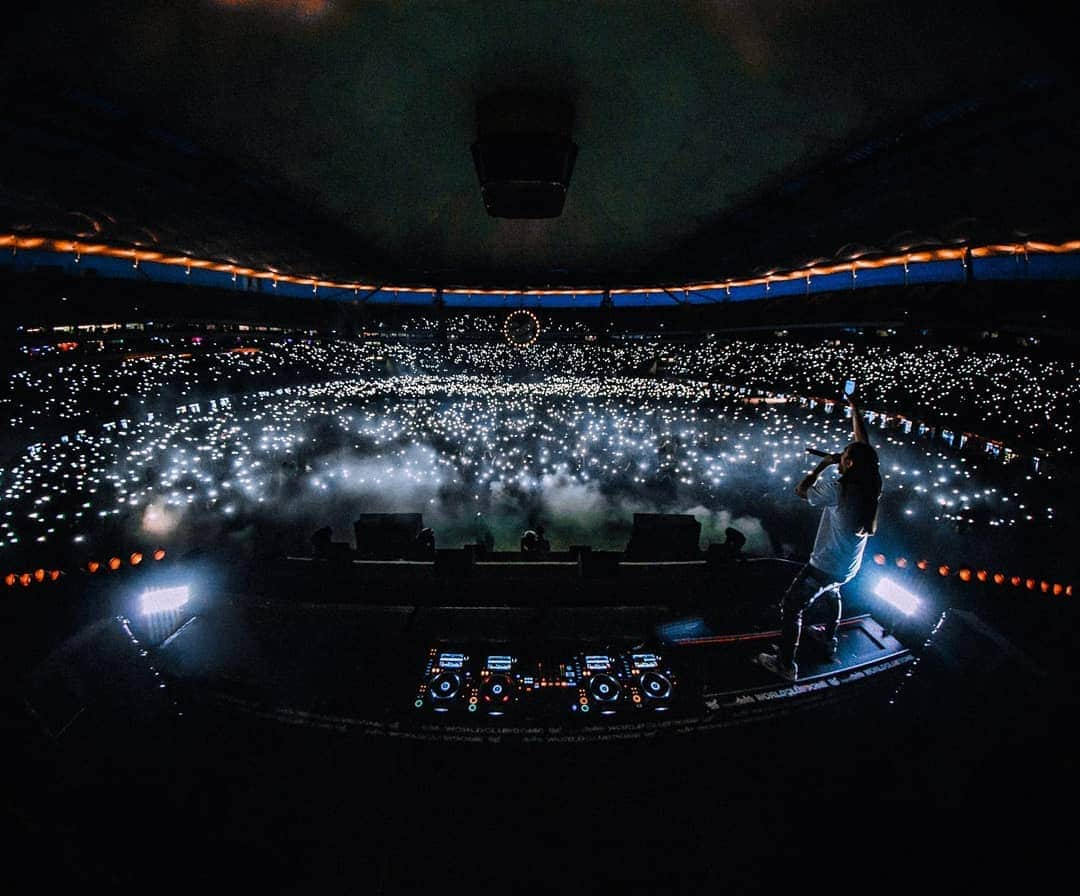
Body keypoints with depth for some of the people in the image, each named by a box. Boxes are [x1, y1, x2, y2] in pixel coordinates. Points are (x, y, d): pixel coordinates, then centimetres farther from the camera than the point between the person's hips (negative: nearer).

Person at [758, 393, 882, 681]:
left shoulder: (838, 488, -25)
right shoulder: (871, 485, -7)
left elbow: (801, 490, -13)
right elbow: (863, 442, 2)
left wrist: (824, 463, -9)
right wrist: (855, 408, 9)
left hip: (825, 566, -8)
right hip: (849, 568, 8)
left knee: (792, 607, 1)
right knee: (832, 595, 36)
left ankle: (786, 665, 5)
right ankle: (829, 641, 52)